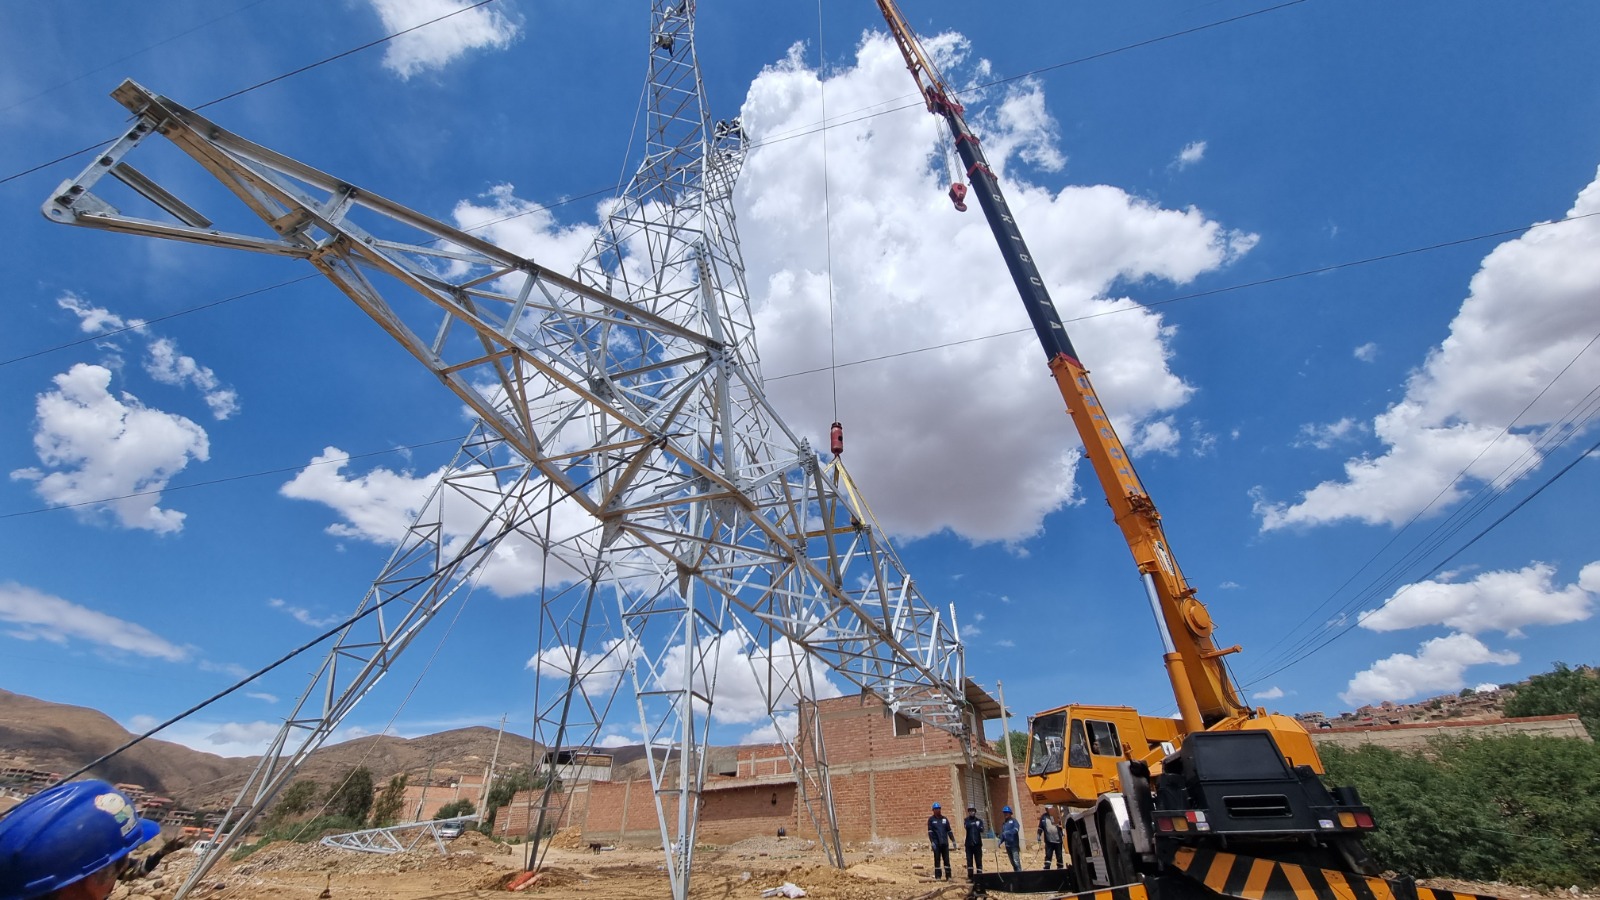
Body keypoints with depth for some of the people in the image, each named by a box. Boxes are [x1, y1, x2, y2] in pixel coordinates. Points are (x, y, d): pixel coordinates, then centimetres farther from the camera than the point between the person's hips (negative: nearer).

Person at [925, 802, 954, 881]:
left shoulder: (944, 819, 11)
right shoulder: (931, 819, 2)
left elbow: (949, 830, 13)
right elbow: (930, 831, -4)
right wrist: (932, 842, -15)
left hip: (945, 842, 3)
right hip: (936, 843, -3)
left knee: (946, 859, 4)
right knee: (937, 859, 1)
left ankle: (948, 875, 10)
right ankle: (938, 876, 6)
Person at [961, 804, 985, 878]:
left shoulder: (979, 820, 8)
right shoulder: (966, 820, 5)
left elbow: (981, 829, -7)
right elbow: (967, 826, -16)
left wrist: (979, 827, -26)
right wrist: (974, 824, -28)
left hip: (977, 843, 1)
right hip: (969, 843, -1)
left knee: (978, 860, 1)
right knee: (969, 860, 2)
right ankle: (970, 877, 10)